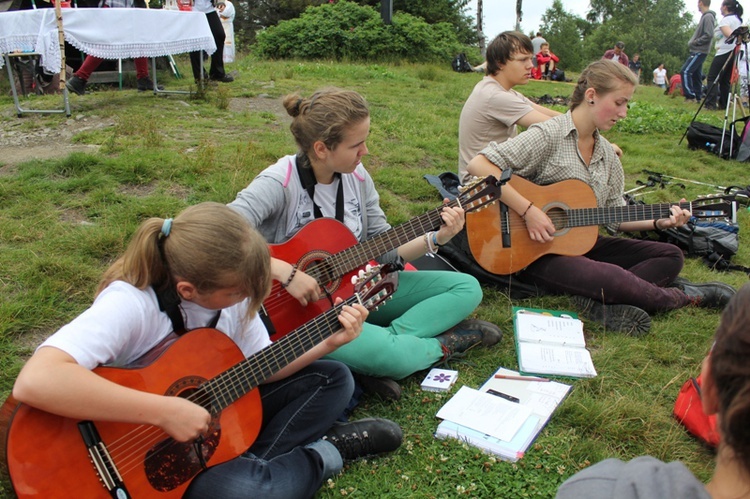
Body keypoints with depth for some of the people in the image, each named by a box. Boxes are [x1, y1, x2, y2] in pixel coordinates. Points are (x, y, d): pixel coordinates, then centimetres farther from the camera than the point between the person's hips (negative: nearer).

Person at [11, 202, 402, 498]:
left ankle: (252, 463, -11)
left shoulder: (226, 288, -10)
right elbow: (34, 382, -48)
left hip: (215, 411, 7)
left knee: (333, 378, 4)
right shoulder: (131, 304, -32)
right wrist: (166, 411, -44)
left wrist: (328, 342, -13)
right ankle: (326, 453, -7)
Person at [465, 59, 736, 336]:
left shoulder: (606, 153, 10)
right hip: (539, 253, -8)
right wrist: (528, 210, -27)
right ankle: (686, 296, 0)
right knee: (613, 277, -31)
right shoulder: (548, 135, -14)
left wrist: (658, 221, -2)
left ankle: (602, 301, -24)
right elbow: (479, 165, -24)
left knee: (670, 256, 0)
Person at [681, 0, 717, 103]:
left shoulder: (708, 17, -12)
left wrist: (694, 43, -15)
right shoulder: (704, 16, 17)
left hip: (700, 51, -10)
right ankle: (698, 97, 13)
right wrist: (692, 43, 7)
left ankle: (690, 96, -17)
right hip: (697, 51, 10)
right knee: (696, 74, 10)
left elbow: (709, 35, -21)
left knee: (685, 71, -16)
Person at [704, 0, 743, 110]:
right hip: (735, 53, 8)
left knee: (712, 78, -6)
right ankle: (723, 104, 9)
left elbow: (729, 34, -24)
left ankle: (711, 103, -14)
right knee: (725, 80, 11)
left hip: (724, 52, -8)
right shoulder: (738, 20, 20)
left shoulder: (725, 20, -8)